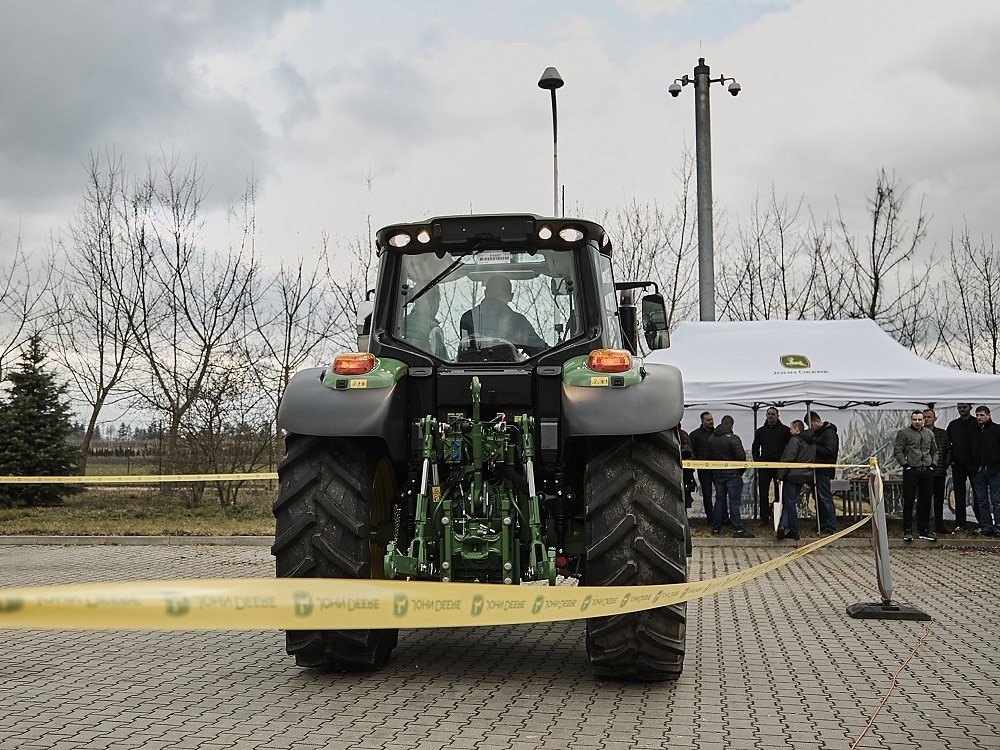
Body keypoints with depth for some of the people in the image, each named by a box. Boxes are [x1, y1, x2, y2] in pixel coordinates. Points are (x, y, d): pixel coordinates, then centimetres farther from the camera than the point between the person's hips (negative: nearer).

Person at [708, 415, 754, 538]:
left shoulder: (711, 438, 5)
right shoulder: (733, 438, -15)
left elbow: (709, 457, 11)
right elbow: (741, 457, -17)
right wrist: (741, 470, 0)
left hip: (717, 474, 6)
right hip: (732, 474, -6)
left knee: (719, 501, 13)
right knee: (734, 502, -4)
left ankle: (716, 528, 14)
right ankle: (738, 530, -5)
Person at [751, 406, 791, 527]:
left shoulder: (784, 430, 2)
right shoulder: (760, 431, 13)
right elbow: (755, 448, 21)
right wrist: (757, 461, 8)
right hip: (764, 465, 3)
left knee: (780, 493, 1)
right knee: (763, 493, 0)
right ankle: (764, 518, 4)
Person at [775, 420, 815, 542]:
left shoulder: (795, 440, -15)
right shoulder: (812, 442, 12)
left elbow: (788, 460, -17)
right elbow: (813, 460, 17)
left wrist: (780, 475, -12)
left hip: (791, 476, -8)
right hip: (804, 476, 8)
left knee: (790, 502, 0)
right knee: (791, 502, 14)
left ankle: (794, 531, 0)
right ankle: (784, 525, 3)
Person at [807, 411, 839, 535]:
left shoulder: (829, 433, -9)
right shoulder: (817, 433, 20)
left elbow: (830, 450, -20)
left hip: (824, 471, -10)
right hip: (817, 470, 10)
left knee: (825, 498, -10)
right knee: (818, 498, 11)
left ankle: (831, 526, -7)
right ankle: (822, 525, 15)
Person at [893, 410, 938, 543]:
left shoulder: (929, 434, 14)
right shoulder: (903, 433, -1)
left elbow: (934, 451, 23)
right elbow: (897, 451, -4)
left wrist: (933, 464, 10)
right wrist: (905, 465, -11)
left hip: (927, 472, 5)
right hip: (911, 471, -5)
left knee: (925, 502, 8)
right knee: (908, 502, -3)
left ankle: (924, 530, 16)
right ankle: (907, 531, 2)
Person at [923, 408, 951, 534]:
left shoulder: (942, 433, 10)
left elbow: (949, 449, 14)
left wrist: (946, 464, 4)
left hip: (940, 472, 4)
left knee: (939, 499, 10)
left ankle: (939, 525, 18)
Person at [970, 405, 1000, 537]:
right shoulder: (973, 431, 10)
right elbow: (969, 451, 14)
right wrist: (973, 466, 5)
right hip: (978, 471, 4)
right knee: (982, 501, 6)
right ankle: (986, 526, 11)